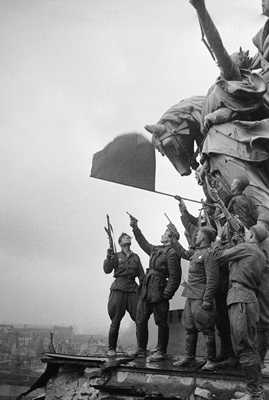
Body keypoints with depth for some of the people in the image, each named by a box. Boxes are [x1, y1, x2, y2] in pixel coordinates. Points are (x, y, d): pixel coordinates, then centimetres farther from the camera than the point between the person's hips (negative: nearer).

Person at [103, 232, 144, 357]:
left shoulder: (135, 257, 17)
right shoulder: (116, 256, 10)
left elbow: (141, 275, 16)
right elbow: (107, 270, -3)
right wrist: (109, 257, -17)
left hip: (133, 290, 2)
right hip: (118, 289, -2)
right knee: (115, 321, -2)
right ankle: (111, 348, 10)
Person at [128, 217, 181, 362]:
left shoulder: (172, 253, -11)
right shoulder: (155, 249, 14)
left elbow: (175, 277, -15)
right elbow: (143, 243, 33)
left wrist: (167, 294, -18)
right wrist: (135, 228, 31)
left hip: (158, 292, -9)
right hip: (145, 291, 9)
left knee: (161, 322, 1)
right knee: (140, 321, 12)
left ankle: (161, 352, 11)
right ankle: (141, 349, 23)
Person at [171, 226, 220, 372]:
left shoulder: (209, 254, -15)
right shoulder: (196, 252, 13)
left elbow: (213, 280, -19)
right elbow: (183, 253, 34)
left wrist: (207, 300, -22)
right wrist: (173, 239, 33)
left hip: (200, 298, -9)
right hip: (190, 296, 9)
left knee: (206, 330, -2)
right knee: (189, 328, 14)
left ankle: (210, 361, 5)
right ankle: (189, 358, 23)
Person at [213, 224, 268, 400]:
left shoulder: (246, 248, -6)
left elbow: (218, 255, -1)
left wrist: (218, 237, 16)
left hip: (241, 299, -10)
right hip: (250, 298, 10)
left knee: (244, 348, -8)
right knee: (250, 348, 13)